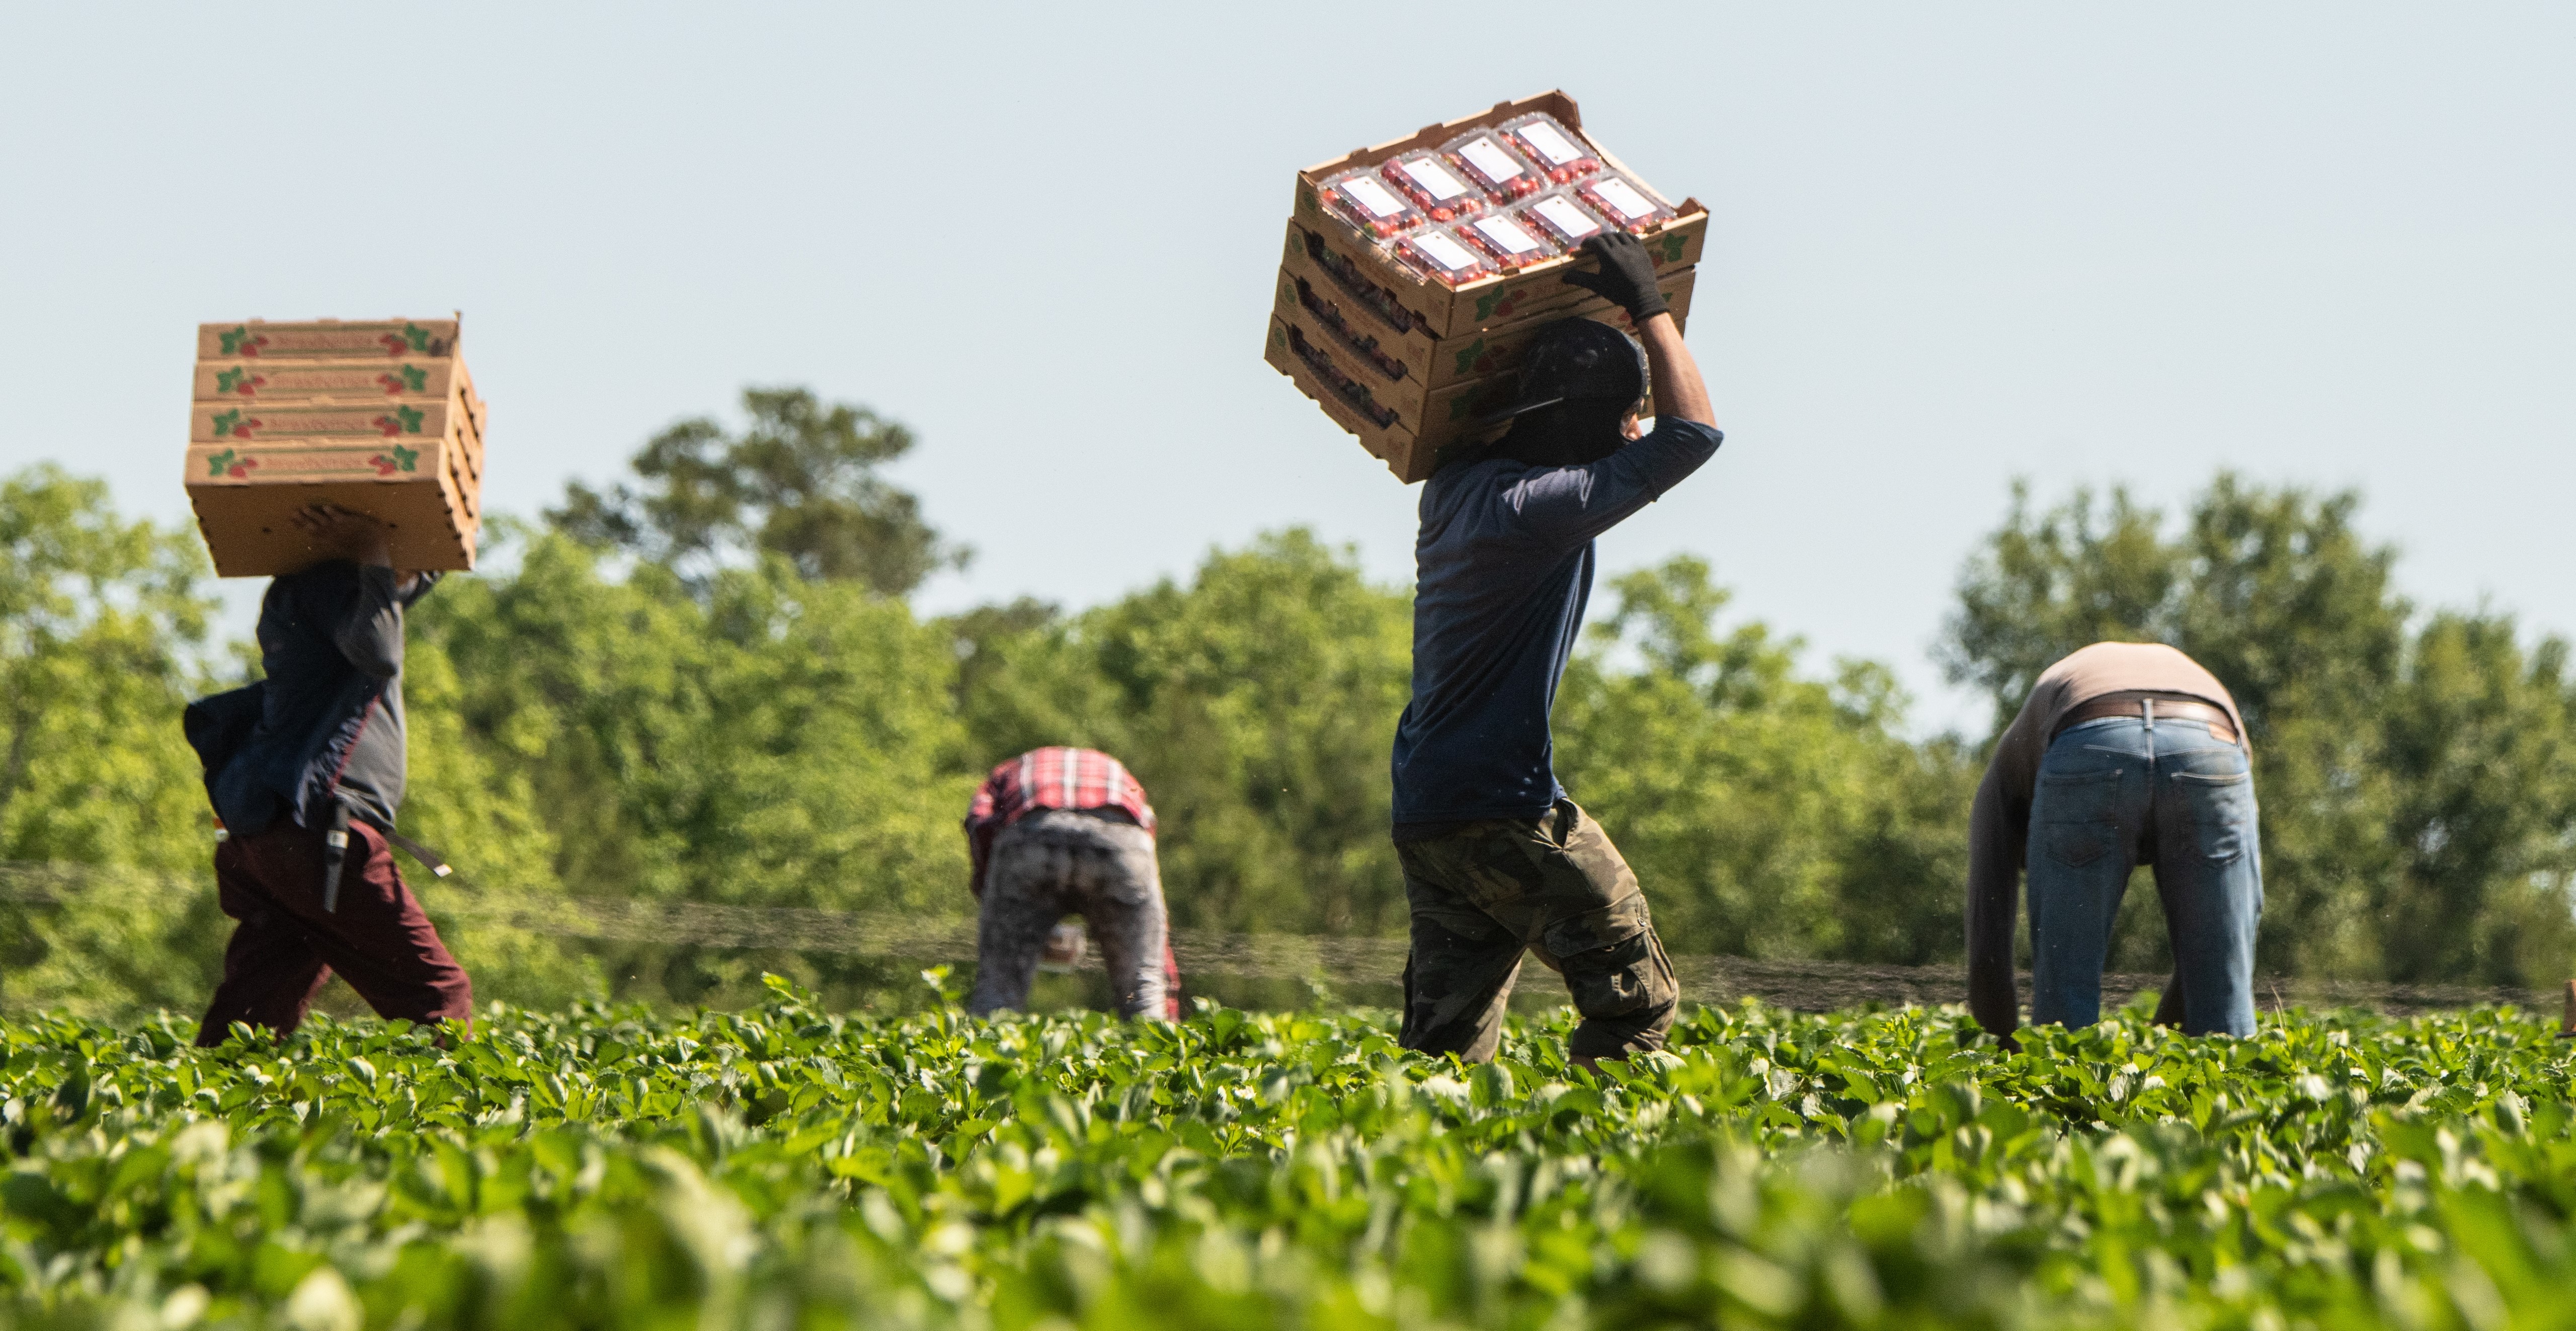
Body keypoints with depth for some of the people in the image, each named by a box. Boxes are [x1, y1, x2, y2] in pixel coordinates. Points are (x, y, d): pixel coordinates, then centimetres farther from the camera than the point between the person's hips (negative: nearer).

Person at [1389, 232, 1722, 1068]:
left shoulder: (1459, 486, 10)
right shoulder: (1533, 505, -17)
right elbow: (1692, 433, -14)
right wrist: (1648, 308, -4)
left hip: (1425, 811, 9)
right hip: (1503, 811, -9)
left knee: (1448, 1044, 9)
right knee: (1637, 999, 0)